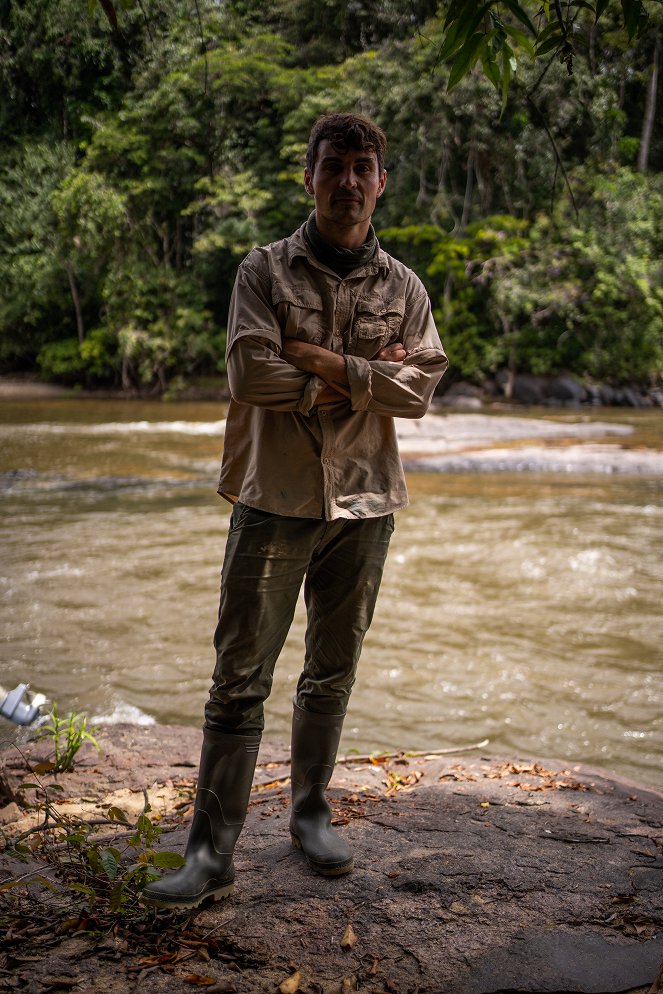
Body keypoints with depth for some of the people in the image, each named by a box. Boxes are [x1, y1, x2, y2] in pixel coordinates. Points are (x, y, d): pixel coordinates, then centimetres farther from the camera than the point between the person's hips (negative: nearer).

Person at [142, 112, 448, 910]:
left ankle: (312, 814, 30)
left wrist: (325, 364, -12)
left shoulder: (403, 288, 8)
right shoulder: (265, 270, 1)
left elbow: (418, 389, -3)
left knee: (333, 673, 13)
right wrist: (364, 379, -8)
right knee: (240, 677, -3)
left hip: (363, 502, 3)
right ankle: (211, 855, 3)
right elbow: (250, 374, -12)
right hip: (275, 499, -2)